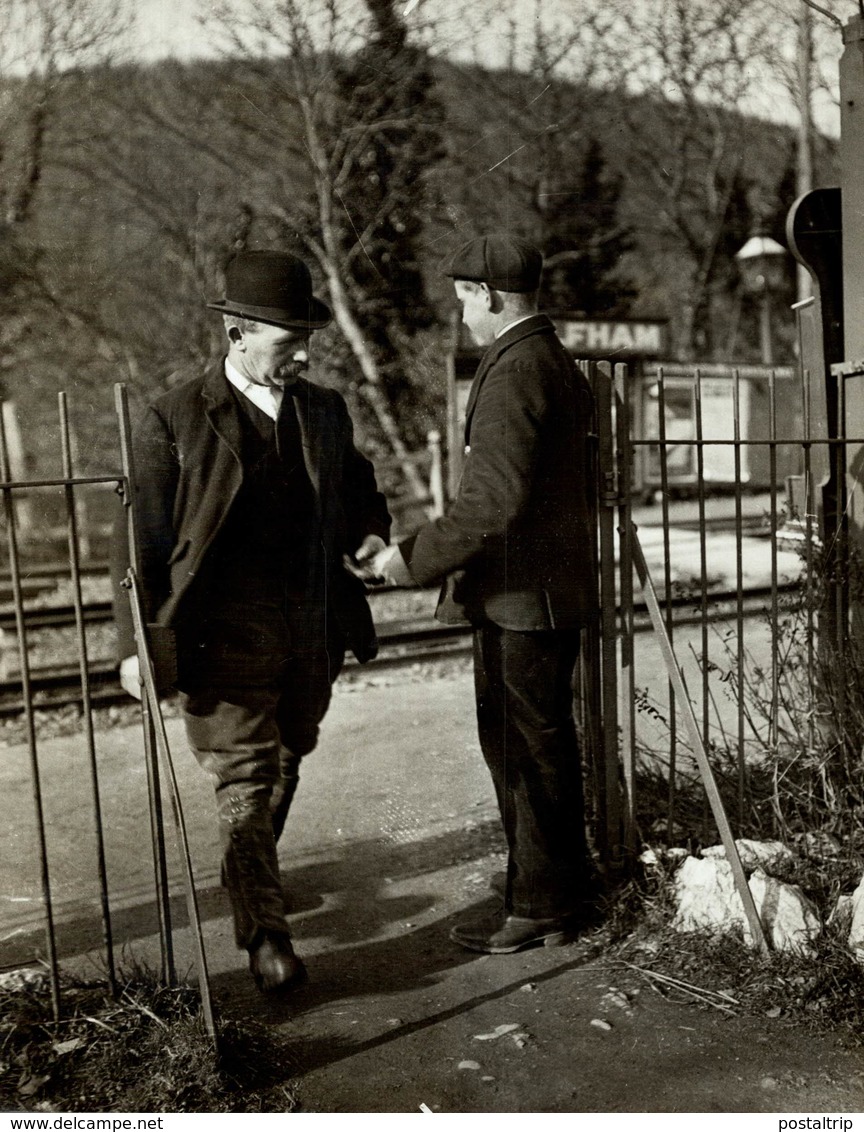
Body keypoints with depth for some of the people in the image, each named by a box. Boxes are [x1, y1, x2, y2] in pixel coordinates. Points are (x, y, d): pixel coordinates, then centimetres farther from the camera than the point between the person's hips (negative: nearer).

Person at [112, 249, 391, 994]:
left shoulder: (324, 411, 7)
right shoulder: (174, 420, -8)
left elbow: (356, 486, 22)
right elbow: (142, 539, -7)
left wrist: (370, 528, -1)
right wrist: (138, 643, -9)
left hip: (311, 633, 5)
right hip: (227, 635, -5)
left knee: (285, 765, 19)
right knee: (245, 777, -2)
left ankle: (251, 872, 44)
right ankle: (265, 933, 8)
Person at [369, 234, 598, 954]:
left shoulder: (513, 374, -17)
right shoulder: (559, 364, 16)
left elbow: (493, 502, -25)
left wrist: (414, 558, -18)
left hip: (522, 597, -10)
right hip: (552, 585, 10)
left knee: (528, 750, 0)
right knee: (540, 744, 19)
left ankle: (541, 904, 14)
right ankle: (562, 886, 32)